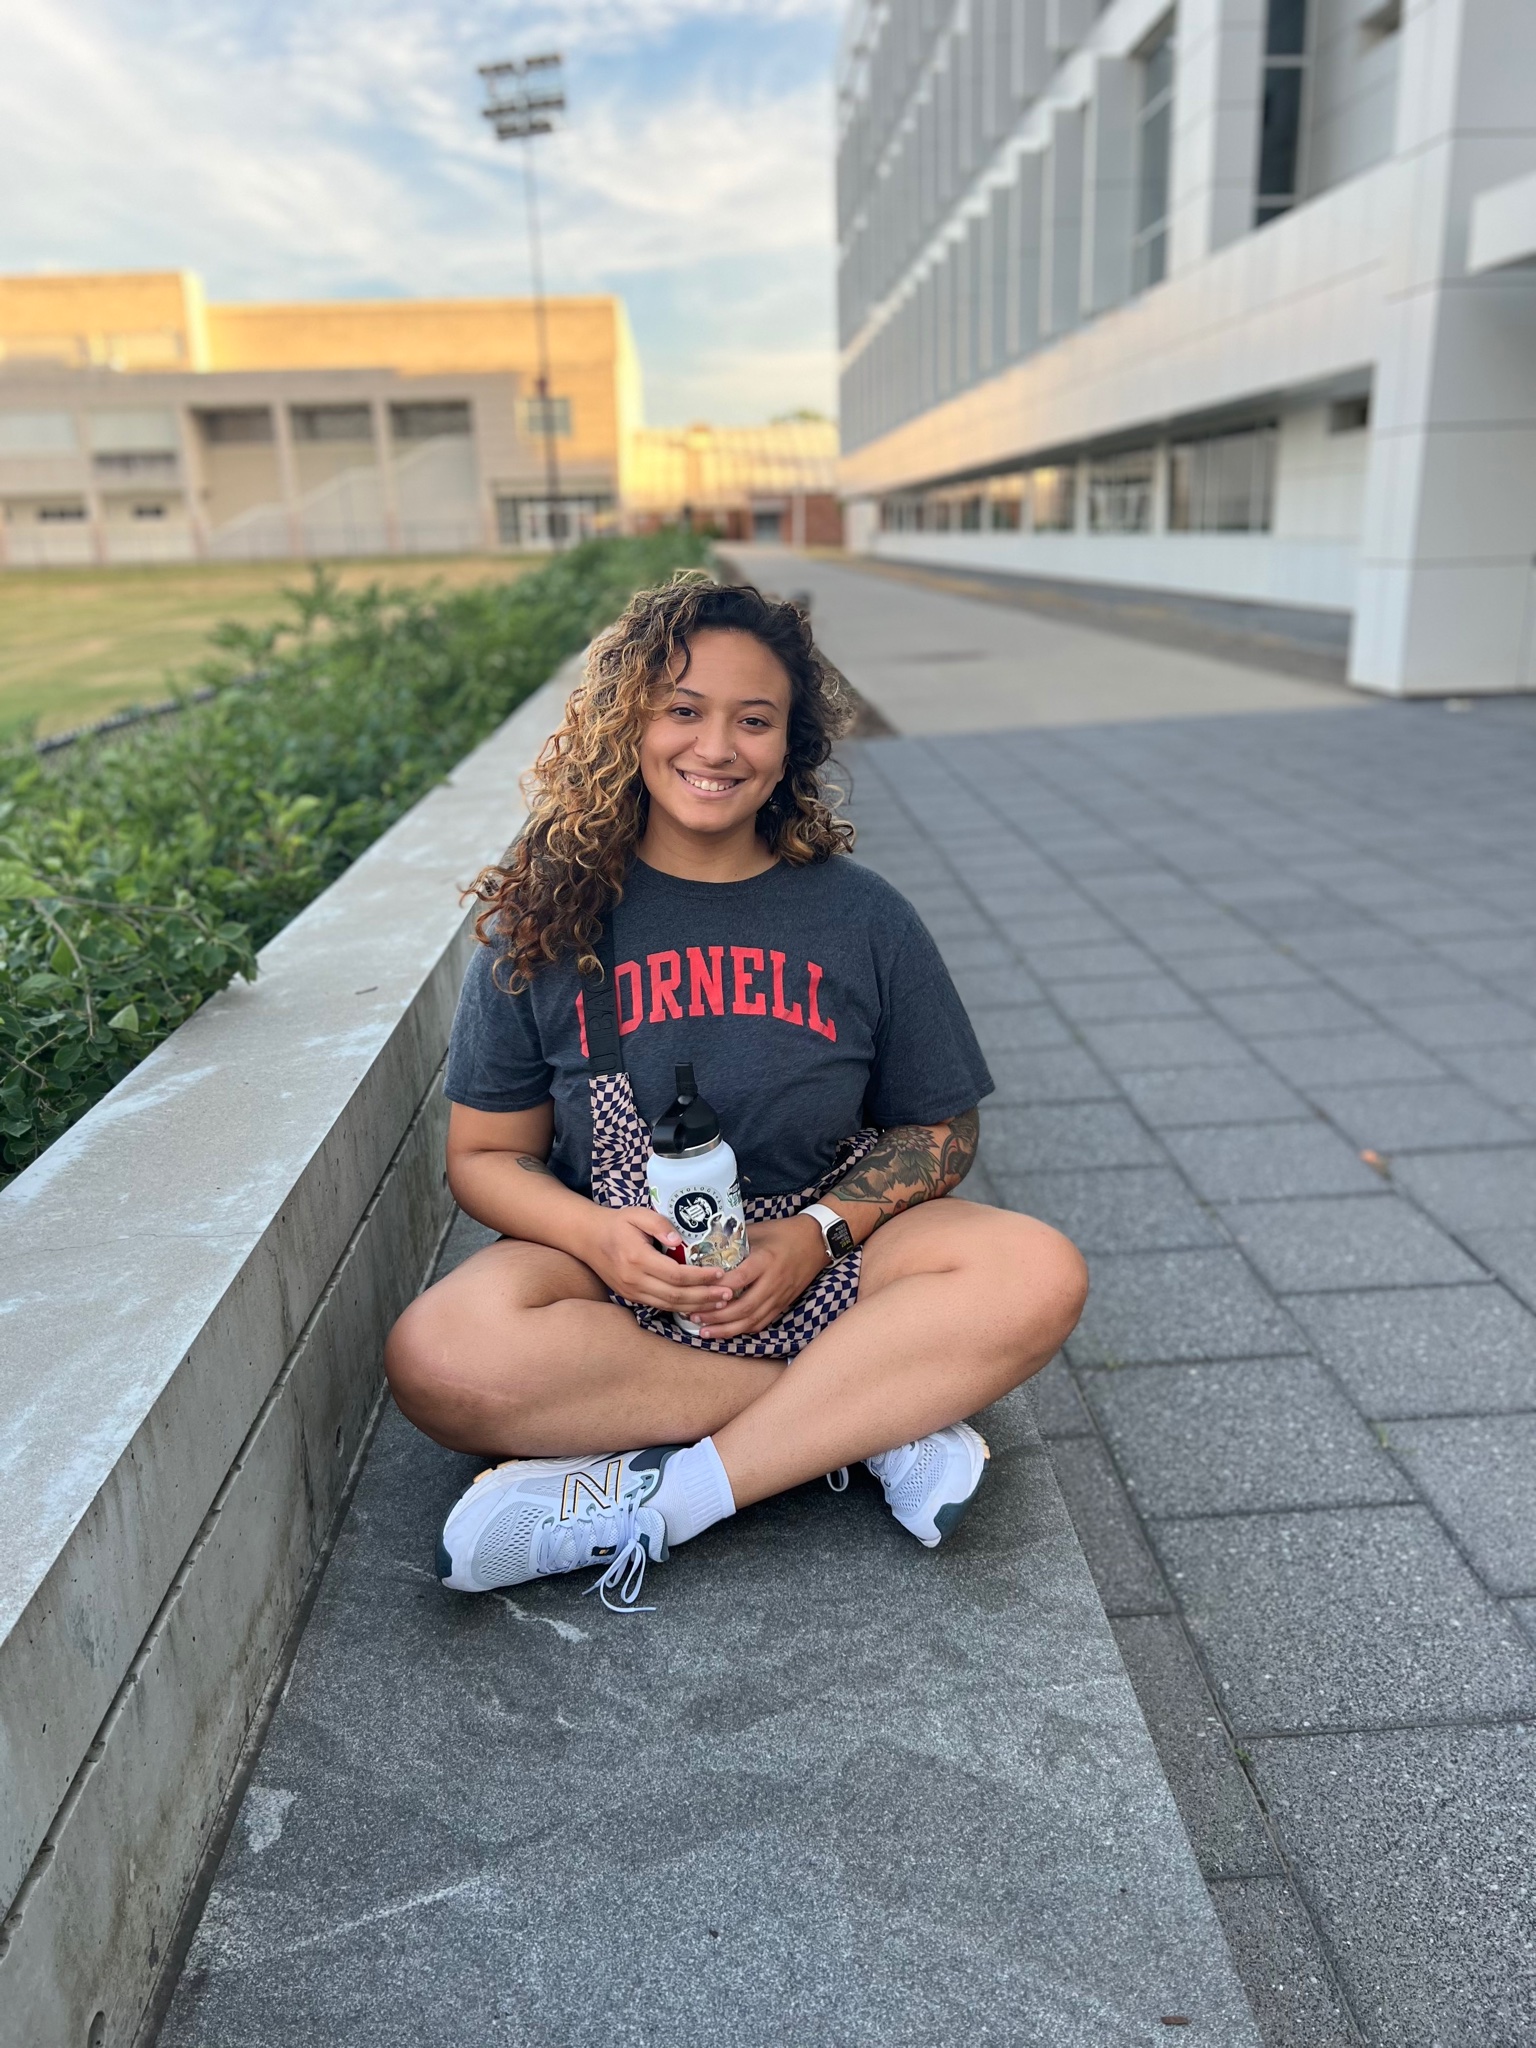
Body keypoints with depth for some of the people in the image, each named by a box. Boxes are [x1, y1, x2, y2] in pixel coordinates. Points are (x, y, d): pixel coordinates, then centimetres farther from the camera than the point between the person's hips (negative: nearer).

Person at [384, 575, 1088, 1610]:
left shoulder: (860, 916, 1)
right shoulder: (545, 923, -1)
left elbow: (939, 1128, 6)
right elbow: (487, 1154, 3)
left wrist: (819, 1234, -13)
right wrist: (595, 1232, -19)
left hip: (815, 1260, 1)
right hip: (612, 1266, 0)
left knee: (1041, 1274, -26)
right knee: (438, 1358, -31)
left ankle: (661, 1499, -25)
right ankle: (884, 1415, -20)